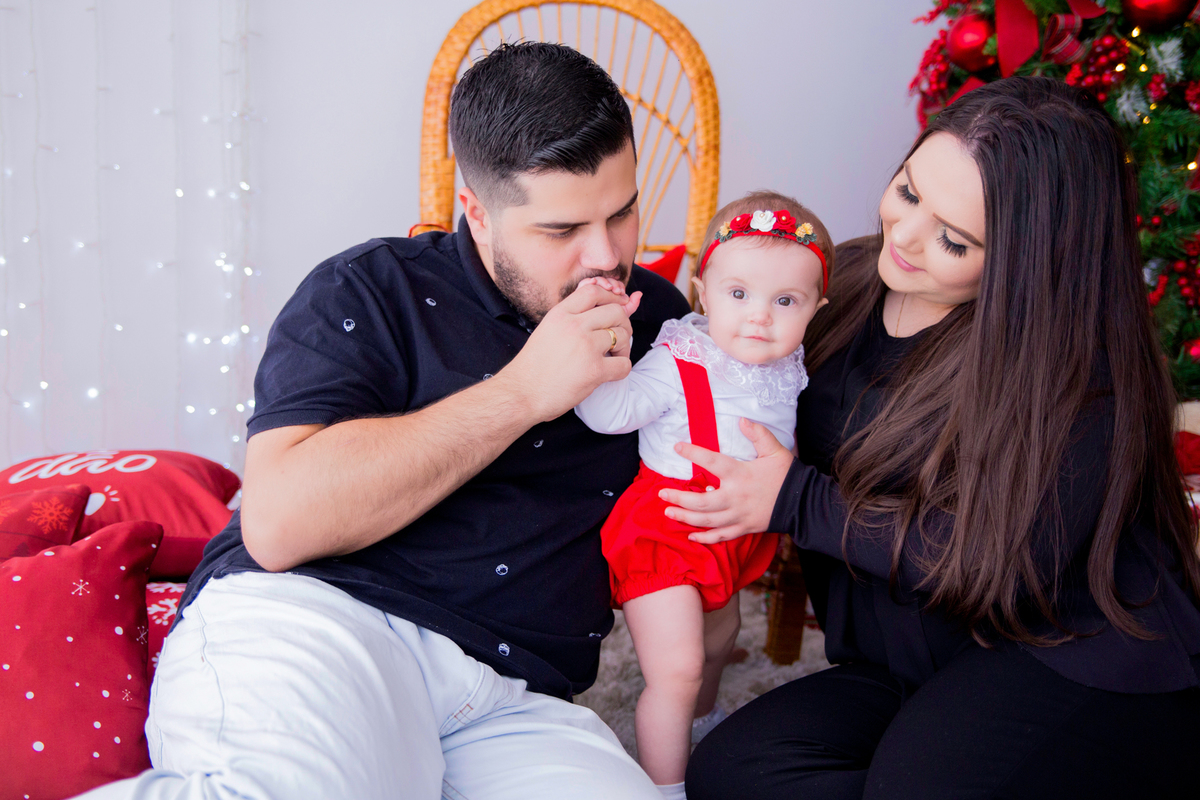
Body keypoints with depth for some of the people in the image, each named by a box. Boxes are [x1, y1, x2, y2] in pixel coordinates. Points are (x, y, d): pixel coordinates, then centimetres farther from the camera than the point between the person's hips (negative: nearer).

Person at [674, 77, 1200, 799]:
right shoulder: (850, 279, 4)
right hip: (915, 670, 7)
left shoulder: (1079, 366, -18)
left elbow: (1003, 565, -20)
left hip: (1085, 667, -7)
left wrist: (796, 503, -17)